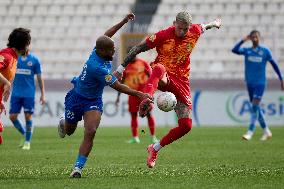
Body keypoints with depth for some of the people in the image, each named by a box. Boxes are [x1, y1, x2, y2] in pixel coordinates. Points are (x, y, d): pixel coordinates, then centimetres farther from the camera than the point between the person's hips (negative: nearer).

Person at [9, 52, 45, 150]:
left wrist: (42, 94, 3)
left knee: (28, 116, -3)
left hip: (29, 94, -2)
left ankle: (27, 142, 11)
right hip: (16, 93, 2)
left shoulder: (34, 59, 1)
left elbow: (39, 78, 6)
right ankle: (24, 134, 23)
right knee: (12, 116, 0)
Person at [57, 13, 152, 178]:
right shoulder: (98, 68, -36)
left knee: (90, 132, -15)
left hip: (94, 101, 6)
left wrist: (123, 22, 9)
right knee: (69, 131, 19)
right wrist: (138, 94, -30)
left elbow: (107, 34, 8)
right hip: (77, 98, -6)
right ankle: (63, 123, 58)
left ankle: (78, 167, -13)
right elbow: (118, 86, -32)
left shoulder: (98, 51, -15)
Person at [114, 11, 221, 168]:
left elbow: (203, 26, 26)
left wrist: (214, 23, 49)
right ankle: (147, 100, -71)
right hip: (163, 78, -4)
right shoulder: (163, 35, -10)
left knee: (186, 125, -6)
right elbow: (138, 48, -5)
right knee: (159, 68, -44)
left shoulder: (195, 32, 1)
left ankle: (155, 149, 14)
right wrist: (122, 67, -7)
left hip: (181, 82, 4)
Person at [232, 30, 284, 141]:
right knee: (255, 108, 8)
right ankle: (266, 131, 19)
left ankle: (250, 132, -16)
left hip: (260, 83, -4)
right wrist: (243, 40, -13)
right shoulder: (247, 51, 5)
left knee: (254, 106, -14)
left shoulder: (265, 51, -1)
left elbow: (274, 64, 6)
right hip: (250, 83, 4)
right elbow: (234, 50, -11)